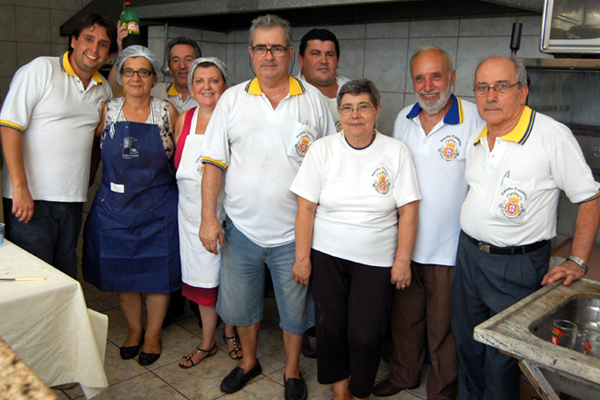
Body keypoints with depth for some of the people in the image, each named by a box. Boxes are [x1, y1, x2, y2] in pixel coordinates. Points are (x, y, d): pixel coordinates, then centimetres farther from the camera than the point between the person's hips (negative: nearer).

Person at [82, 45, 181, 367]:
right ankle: (133, 330, 32)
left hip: (157, 207, -2)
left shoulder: (167, 112, -1)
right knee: (121, 271, 11)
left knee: (157, 271, 5)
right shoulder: (107, 111, 2)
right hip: (115, 206, 2)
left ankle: (153, 334, 25)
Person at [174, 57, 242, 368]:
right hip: (193, 212, 4)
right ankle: (207, 342, 29)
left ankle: (230, 331, 34)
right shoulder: (184, 120, 4)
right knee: (202, 276, 12)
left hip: (227, 211, -3)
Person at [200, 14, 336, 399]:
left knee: (295, 306, 12)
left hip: (294, 230, -1)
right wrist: (209, 217, -6)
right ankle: (249, 360, 42)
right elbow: (214, 162, 1)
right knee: (241, 302, 16)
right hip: (241, 227, 2)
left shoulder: (314, 100, -1)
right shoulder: (232, 99, 1)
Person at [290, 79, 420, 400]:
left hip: (376, 260, -1)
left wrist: (402, 261, -5)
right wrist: (302, 258, -3)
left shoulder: (396, 152, -3)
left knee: (366, 335, -2)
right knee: (330, 326, 5)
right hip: (327, 255, 1)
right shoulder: (322, 149, -2)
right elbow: (306, 208, -2)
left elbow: (408, 211, -3)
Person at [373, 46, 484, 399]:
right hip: (405, 243, 5)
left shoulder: (475, 120, -13)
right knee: (405, 317, 20)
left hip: (450, 248, -5)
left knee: (444, 328, 10)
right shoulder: (404, 119, 5)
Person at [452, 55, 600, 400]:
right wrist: (471, 242, 14)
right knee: (467, 344, 20)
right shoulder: (477, 136, 5)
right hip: (469, 253, 7)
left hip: (517, 265, -6)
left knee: (502, 358, 5)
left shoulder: (553, 136, -15)